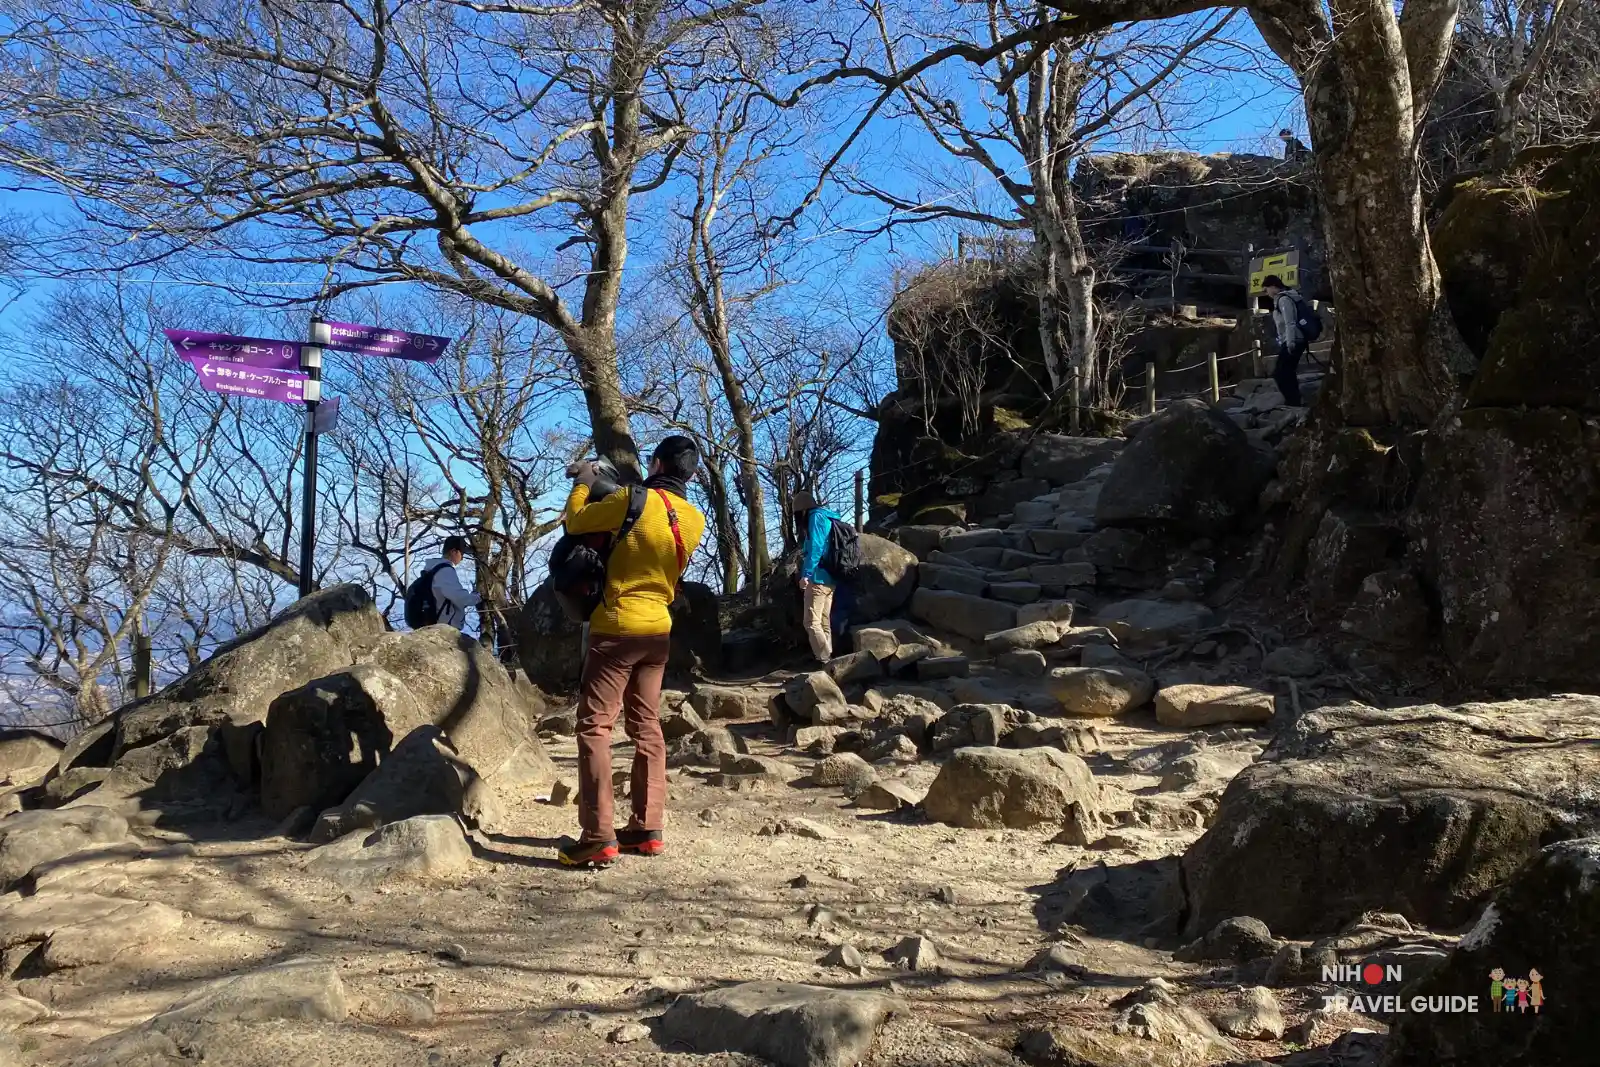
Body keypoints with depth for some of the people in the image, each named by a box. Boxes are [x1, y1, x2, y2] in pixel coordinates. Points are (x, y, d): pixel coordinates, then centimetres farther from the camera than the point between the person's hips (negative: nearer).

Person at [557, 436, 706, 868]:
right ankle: (647, 830, 15)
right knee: (647, 728, 12)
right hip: (659, 631, 6)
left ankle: (598, 839, -9)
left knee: (595, 727, -4)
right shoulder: (696, 520, 4)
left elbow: (576, 522, -5)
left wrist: (584, 482, 13)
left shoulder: (635, 500, -15)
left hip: (617, 628, -6)